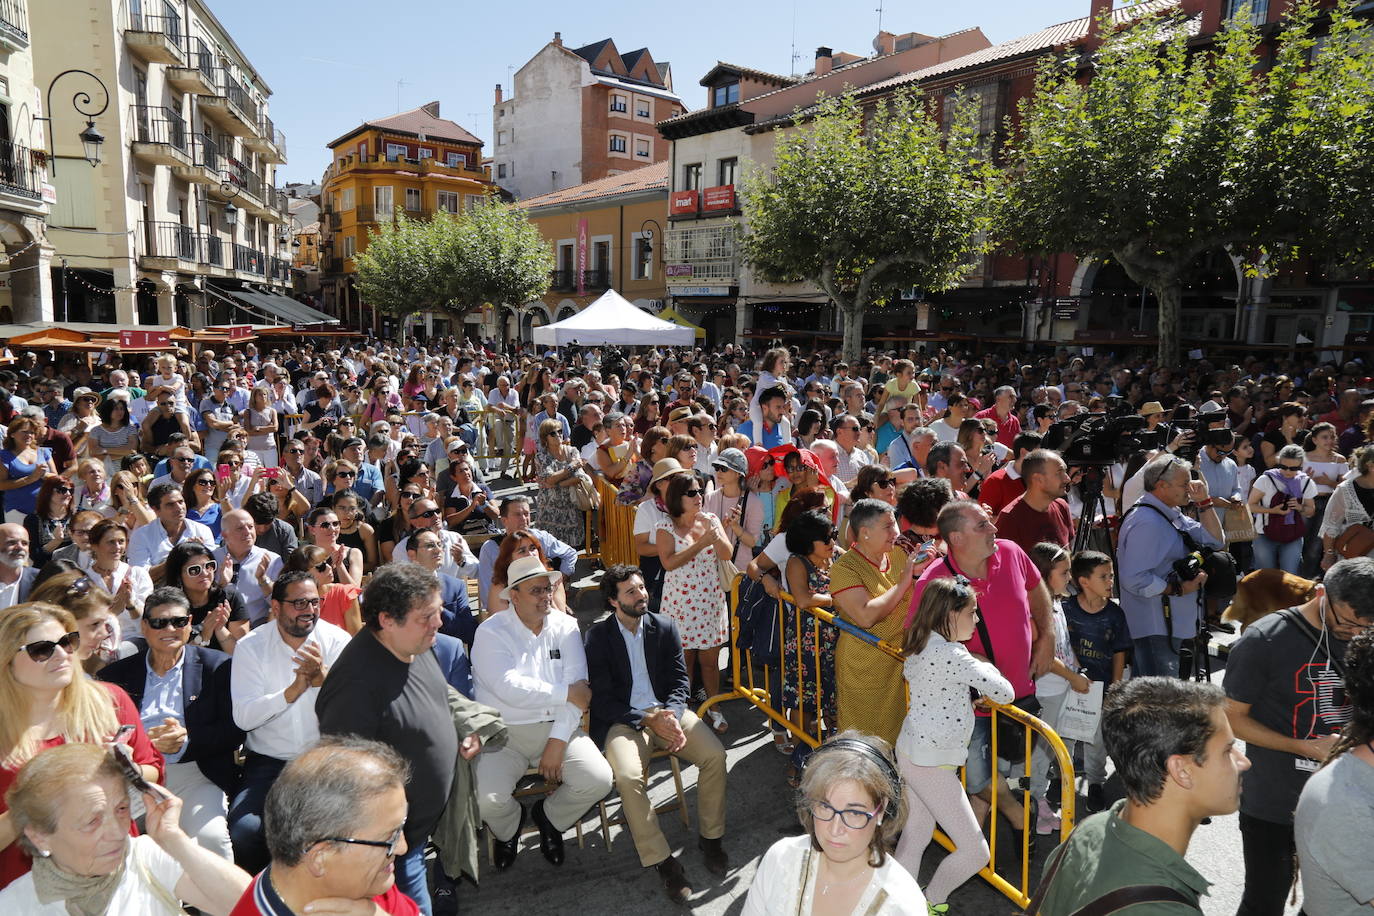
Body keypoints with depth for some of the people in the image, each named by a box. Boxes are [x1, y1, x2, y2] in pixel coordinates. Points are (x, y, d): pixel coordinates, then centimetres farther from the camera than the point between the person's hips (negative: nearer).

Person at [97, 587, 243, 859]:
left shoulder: (216, 666, 8)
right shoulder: (118, 673, 15)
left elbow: (235, 730, 2)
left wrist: (187, 740, -13)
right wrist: (147, 741, -13)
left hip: (193, 773, -2)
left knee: (210, 837, -27)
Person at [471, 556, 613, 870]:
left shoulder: (566, 627, 4)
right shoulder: (491, 632, -7)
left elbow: (579, 686, -4)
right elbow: (509, 688, -20)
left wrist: (558, 740, -14)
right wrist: (567, 692, -14)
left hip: (558, 728, 3)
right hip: (505, 735, -2)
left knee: (599, 780, -18)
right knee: (484, 799, -25)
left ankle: (549, 817, 16)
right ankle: (508, 828, 16)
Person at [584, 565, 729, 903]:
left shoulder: (664, 626, 5)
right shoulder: (598, 636, -4)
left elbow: (680, 680, 6)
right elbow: (602, 699, -7)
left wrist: (672, 716, -15)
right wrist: (648, 720, -17)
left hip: (666, 711, 3)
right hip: (623, 720, -3)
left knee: (715, 755, -20)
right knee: (628, 776, -31)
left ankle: (710, 838, 3)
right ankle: (663, 861, -14)